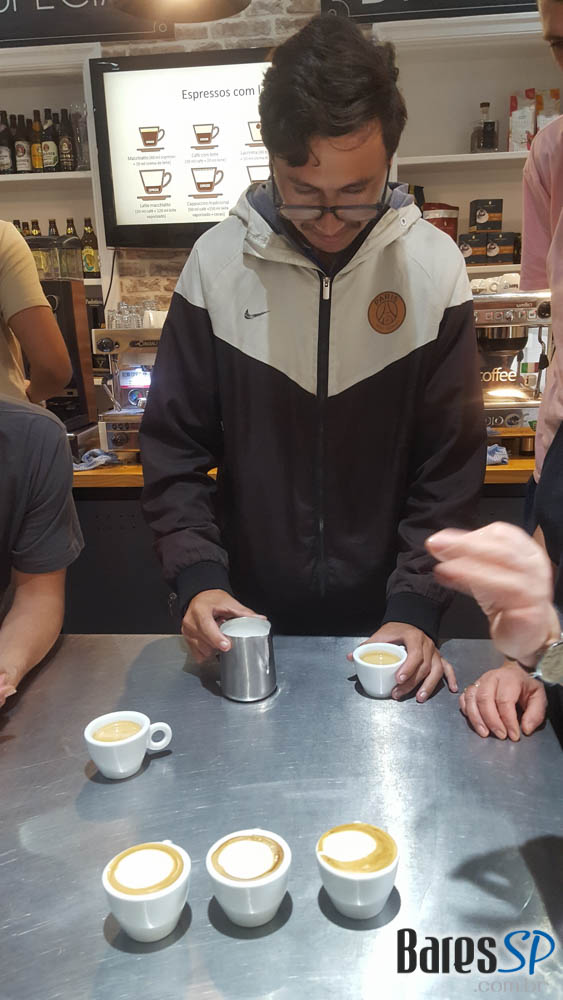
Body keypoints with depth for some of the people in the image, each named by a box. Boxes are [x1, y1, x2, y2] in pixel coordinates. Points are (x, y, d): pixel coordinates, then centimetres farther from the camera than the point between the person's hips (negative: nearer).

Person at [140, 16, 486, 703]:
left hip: (385, 623, 0)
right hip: (252, 615, 1)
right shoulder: (217, 261, -10)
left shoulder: (434, 266, -10)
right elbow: (175, 442, -5)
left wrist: (417, 605, -15)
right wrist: (196, 575, -16)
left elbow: (451, 460, -8)